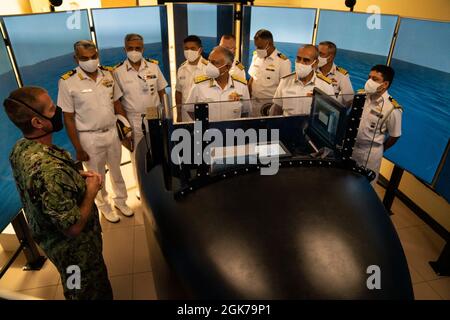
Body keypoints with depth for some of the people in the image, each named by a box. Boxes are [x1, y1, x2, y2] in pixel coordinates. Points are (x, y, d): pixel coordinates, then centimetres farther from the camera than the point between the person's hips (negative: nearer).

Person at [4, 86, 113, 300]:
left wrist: (77, 177, -6)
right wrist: (91, 190, -20)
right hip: (75, 249, -8)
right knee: (94, 292, 20)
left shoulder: (20, 148, -10)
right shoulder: (48, 169, -39)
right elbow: (74, 227, -33)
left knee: (76, 289, 33)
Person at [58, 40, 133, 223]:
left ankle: (121, 200, 43)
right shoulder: (67, 82, -14)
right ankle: (104, 206, 38)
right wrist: (78, 148, -10)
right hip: (90, 138, -3)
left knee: (117, 171, 20)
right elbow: (68, 119, -10)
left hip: (113, 132, 4)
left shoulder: (108, 74, -2)